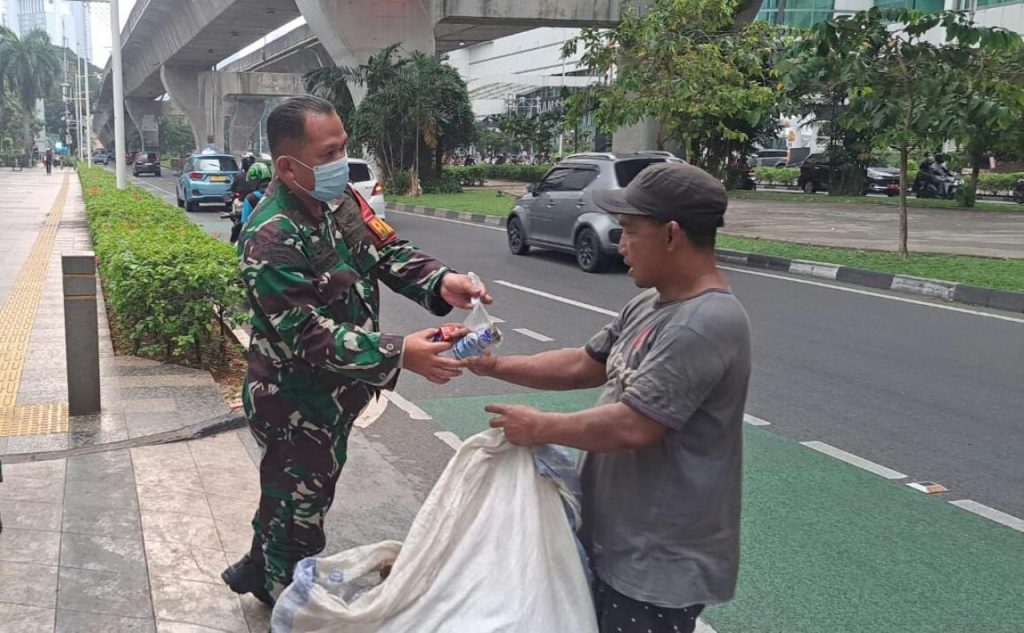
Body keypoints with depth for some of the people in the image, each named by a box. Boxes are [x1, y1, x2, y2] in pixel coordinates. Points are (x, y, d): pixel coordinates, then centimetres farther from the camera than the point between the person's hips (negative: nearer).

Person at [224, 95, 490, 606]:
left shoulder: (340, 199, -3)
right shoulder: (271, 239, -29)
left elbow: (386, 250, 0)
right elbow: (310, 335, -32)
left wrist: (441, 281, -21)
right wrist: (398, 355, -41)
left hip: (332, 396, 8)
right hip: (296, 406, -8)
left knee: (290, 500, 28)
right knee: (298, 511, 13)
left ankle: (258, 571, 51)